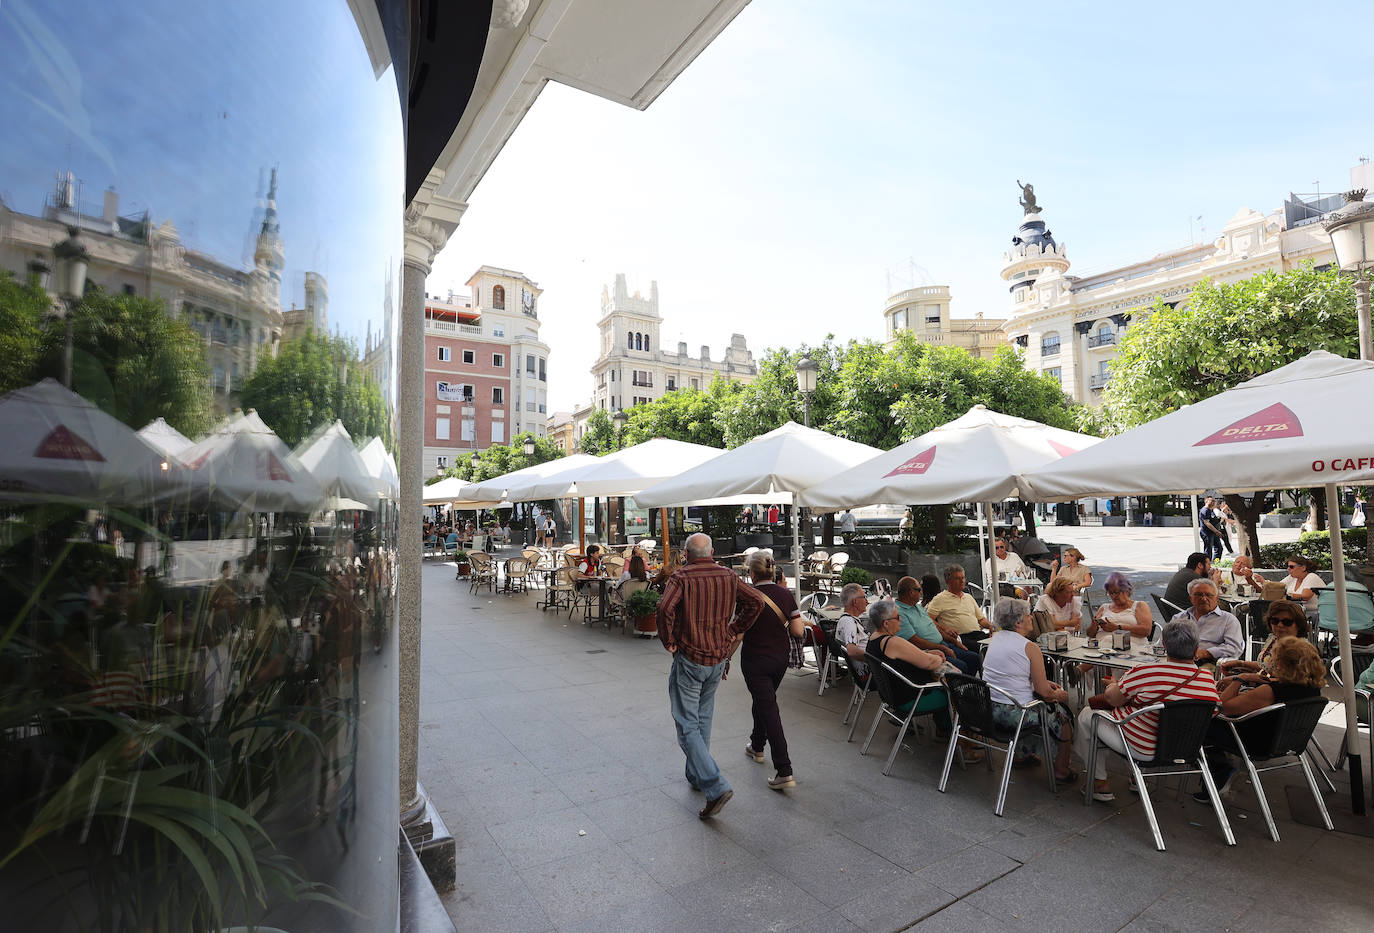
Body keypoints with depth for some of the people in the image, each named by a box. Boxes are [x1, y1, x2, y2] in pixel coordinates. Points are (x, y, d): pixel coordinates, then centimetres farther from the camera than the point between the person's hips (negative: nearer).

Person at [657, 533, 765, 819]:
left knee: (687, 725, 1)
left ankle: (715, 787, -9)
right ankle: (697, 776, 35)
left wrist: (668, 641, -14)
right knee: (703, 718, 22)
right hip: (719, 657, 6)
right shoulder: (729, 576, 3)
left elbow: (665, 607, -28)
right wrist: (735, 630, 8)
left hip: (689, 658, -6)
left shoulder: (681, 577, -13)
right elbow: (756, 600, 3)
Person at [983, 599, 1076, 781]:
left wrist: (1046, 683, 16)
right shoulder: (1030, 647, -17)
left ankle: (1021, 755, 39)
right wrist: (1058, 695, 9)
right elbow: (1043, 692, -12)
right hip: (1015, 713, -7)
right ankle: (1061, 771, 27)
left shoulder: (994, 639, 4)